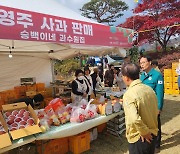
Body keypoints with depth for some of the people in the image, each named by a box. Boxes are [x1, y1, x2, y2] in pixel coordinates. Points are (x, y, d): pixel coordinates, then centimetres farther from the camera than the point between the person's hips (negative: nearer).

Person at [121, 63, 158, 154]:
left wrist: (144, 132, -18)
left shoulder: (129, 94, -24)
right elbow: (156, 111, 8)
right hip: (153, 134, 6)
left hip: (139, 138, -6)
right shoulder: (149, 89, -2)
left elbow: (134, 119, -35)